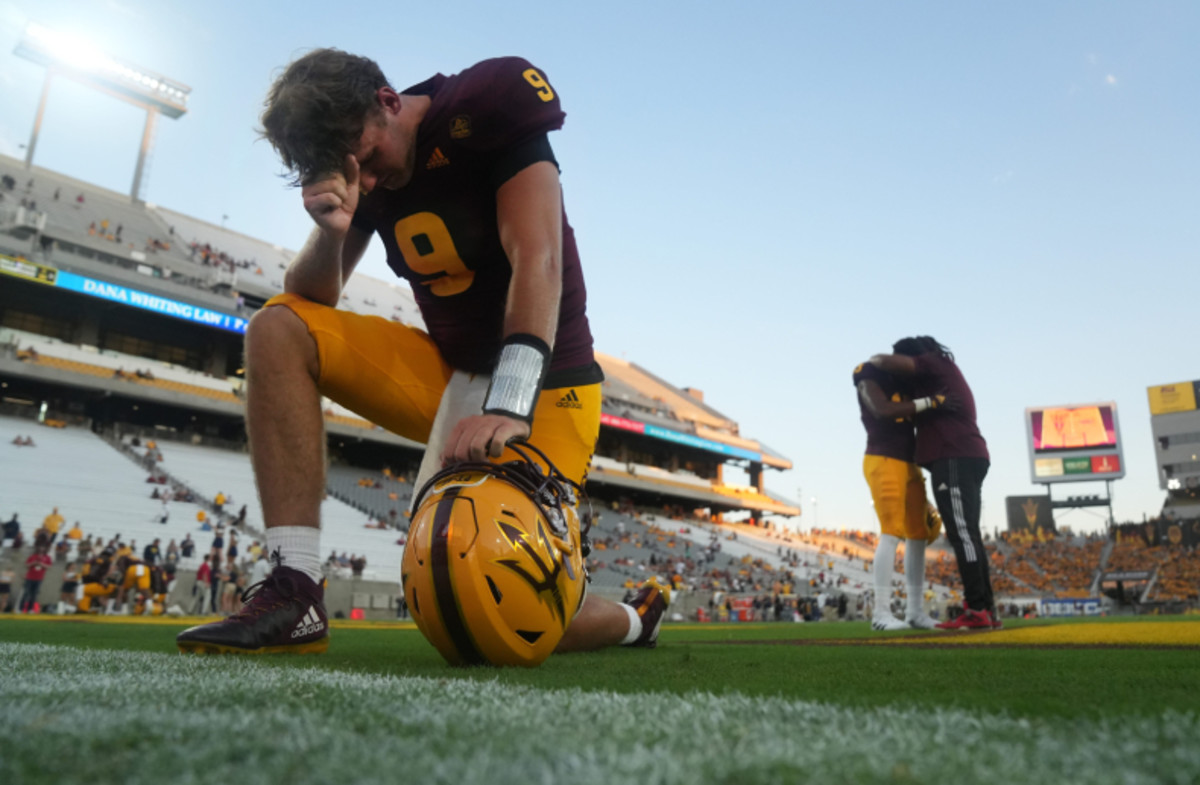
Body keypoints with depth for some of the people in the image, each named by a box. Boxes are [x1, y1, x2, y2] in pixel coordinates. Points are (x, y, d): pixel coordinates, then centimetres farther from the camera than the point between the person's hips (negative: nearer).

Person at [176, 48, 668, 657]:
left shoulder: (487, 113, -14)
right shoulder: (360, 167, 3)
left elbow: (537, 262, -26)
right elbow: (310, 300, 2)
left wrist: (509, 404, -38)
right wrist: (331, 230, -20)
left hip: (542, 384, -6)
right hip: (447, 372, 6)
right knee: (276, 329, -11)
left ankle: (634, 618, 24)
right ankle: (293, 597, -13)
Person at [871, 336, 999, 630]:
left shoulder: (937, 363, 0)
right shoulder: (939, 376, 28)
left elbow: (889, 363, -14)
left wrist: (872, 362, 8)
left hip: (955, 460, -10)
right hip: (967, 459, 10)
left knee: (962, 533, -13)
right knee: (967, 534, 9)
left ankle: (977, 611, -16)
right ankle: (986, 610, 9)